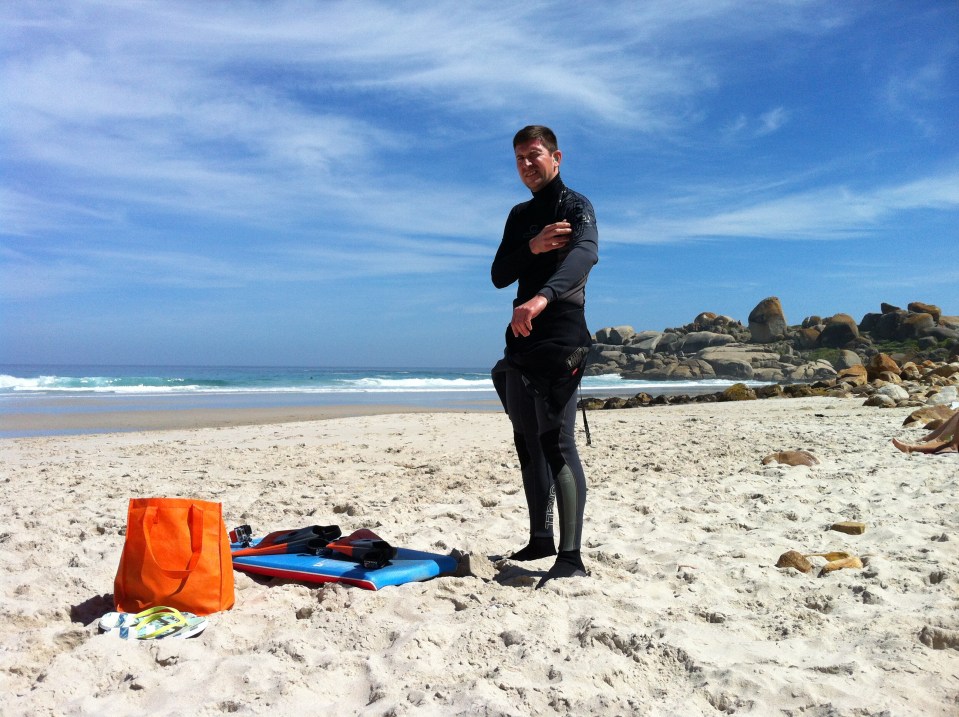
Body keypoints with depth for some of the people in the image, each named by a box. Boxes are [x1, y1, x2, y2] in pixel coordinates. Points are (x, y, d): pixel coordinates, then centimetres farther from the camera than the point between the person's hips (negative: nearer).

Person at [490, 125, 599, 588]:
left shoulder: (575, 206, -3)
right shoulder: (520, 216, 20)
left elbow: (585, 254, -26)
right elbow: (500, 276, 9)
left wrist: (542, 297, -45)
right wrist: (532, 247, -12)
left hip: (561, 340, -8)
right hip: (522, 340, 8)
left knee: (556, 443, -13)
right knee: (527, 441, 11)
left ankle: (571, 558, -10)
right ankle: (541, 540, 24)